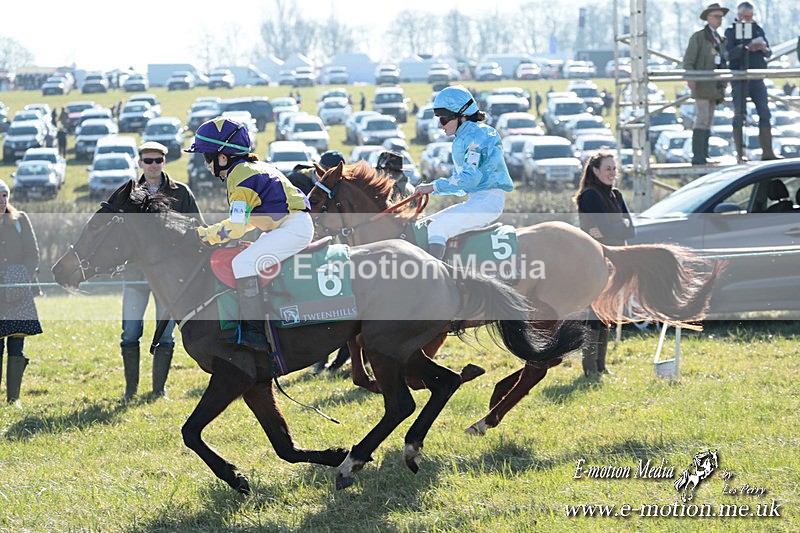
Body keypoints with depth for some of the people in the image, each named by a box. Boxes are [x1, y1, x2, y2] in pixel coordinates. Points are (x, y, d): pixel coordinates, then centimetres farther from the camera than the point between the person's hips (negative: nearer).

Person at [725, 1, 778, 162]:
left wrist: (764, 48, -10)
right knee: (739, 115, -2)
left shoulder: (758, 29, 13)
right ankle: (740, 154, 1)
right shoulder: (731, 31, 0)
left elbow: (769, 53, 13)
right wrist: (748, 47, -24)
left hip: (757, 78, 4)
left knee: (764, 113, -2)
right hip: (739, 78, -4)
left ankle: (767, 152, -2)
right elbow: (729, 54, -13)